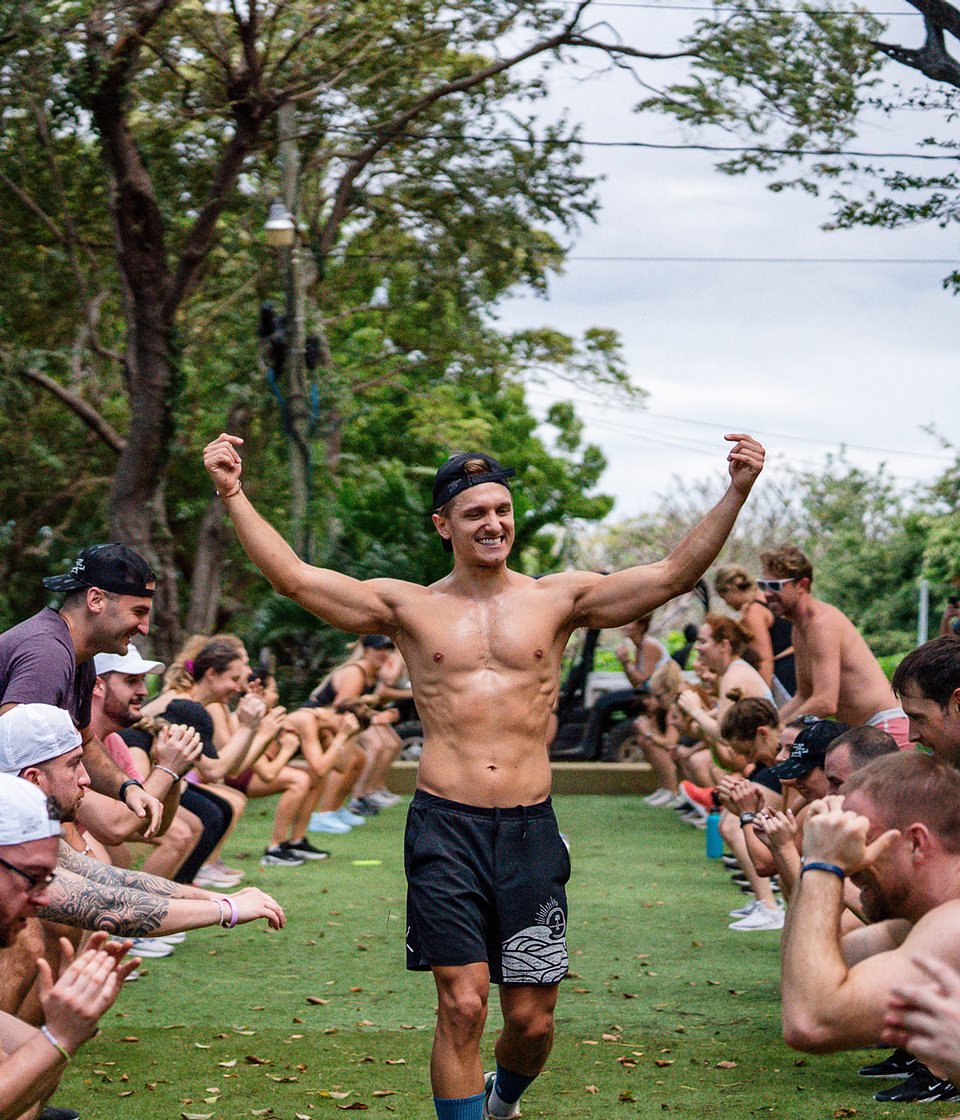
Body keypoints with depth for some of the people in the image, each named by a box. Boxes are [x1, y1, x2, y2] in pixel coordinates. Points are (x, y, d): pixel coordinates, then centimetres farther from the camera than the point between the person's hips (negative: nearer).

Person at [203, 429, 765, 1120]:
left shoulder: (559, 599, 8)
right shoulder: (409, 607, 6)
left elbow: (675, 574, 1)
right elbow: (294, 577, 0)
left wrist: (736, 492, -8)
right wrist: (233, 494, -8)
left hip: (531, 829, 1)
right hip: (446, 828, -1)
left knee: (533, 1019, 8)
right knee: (462, 1006, -7)